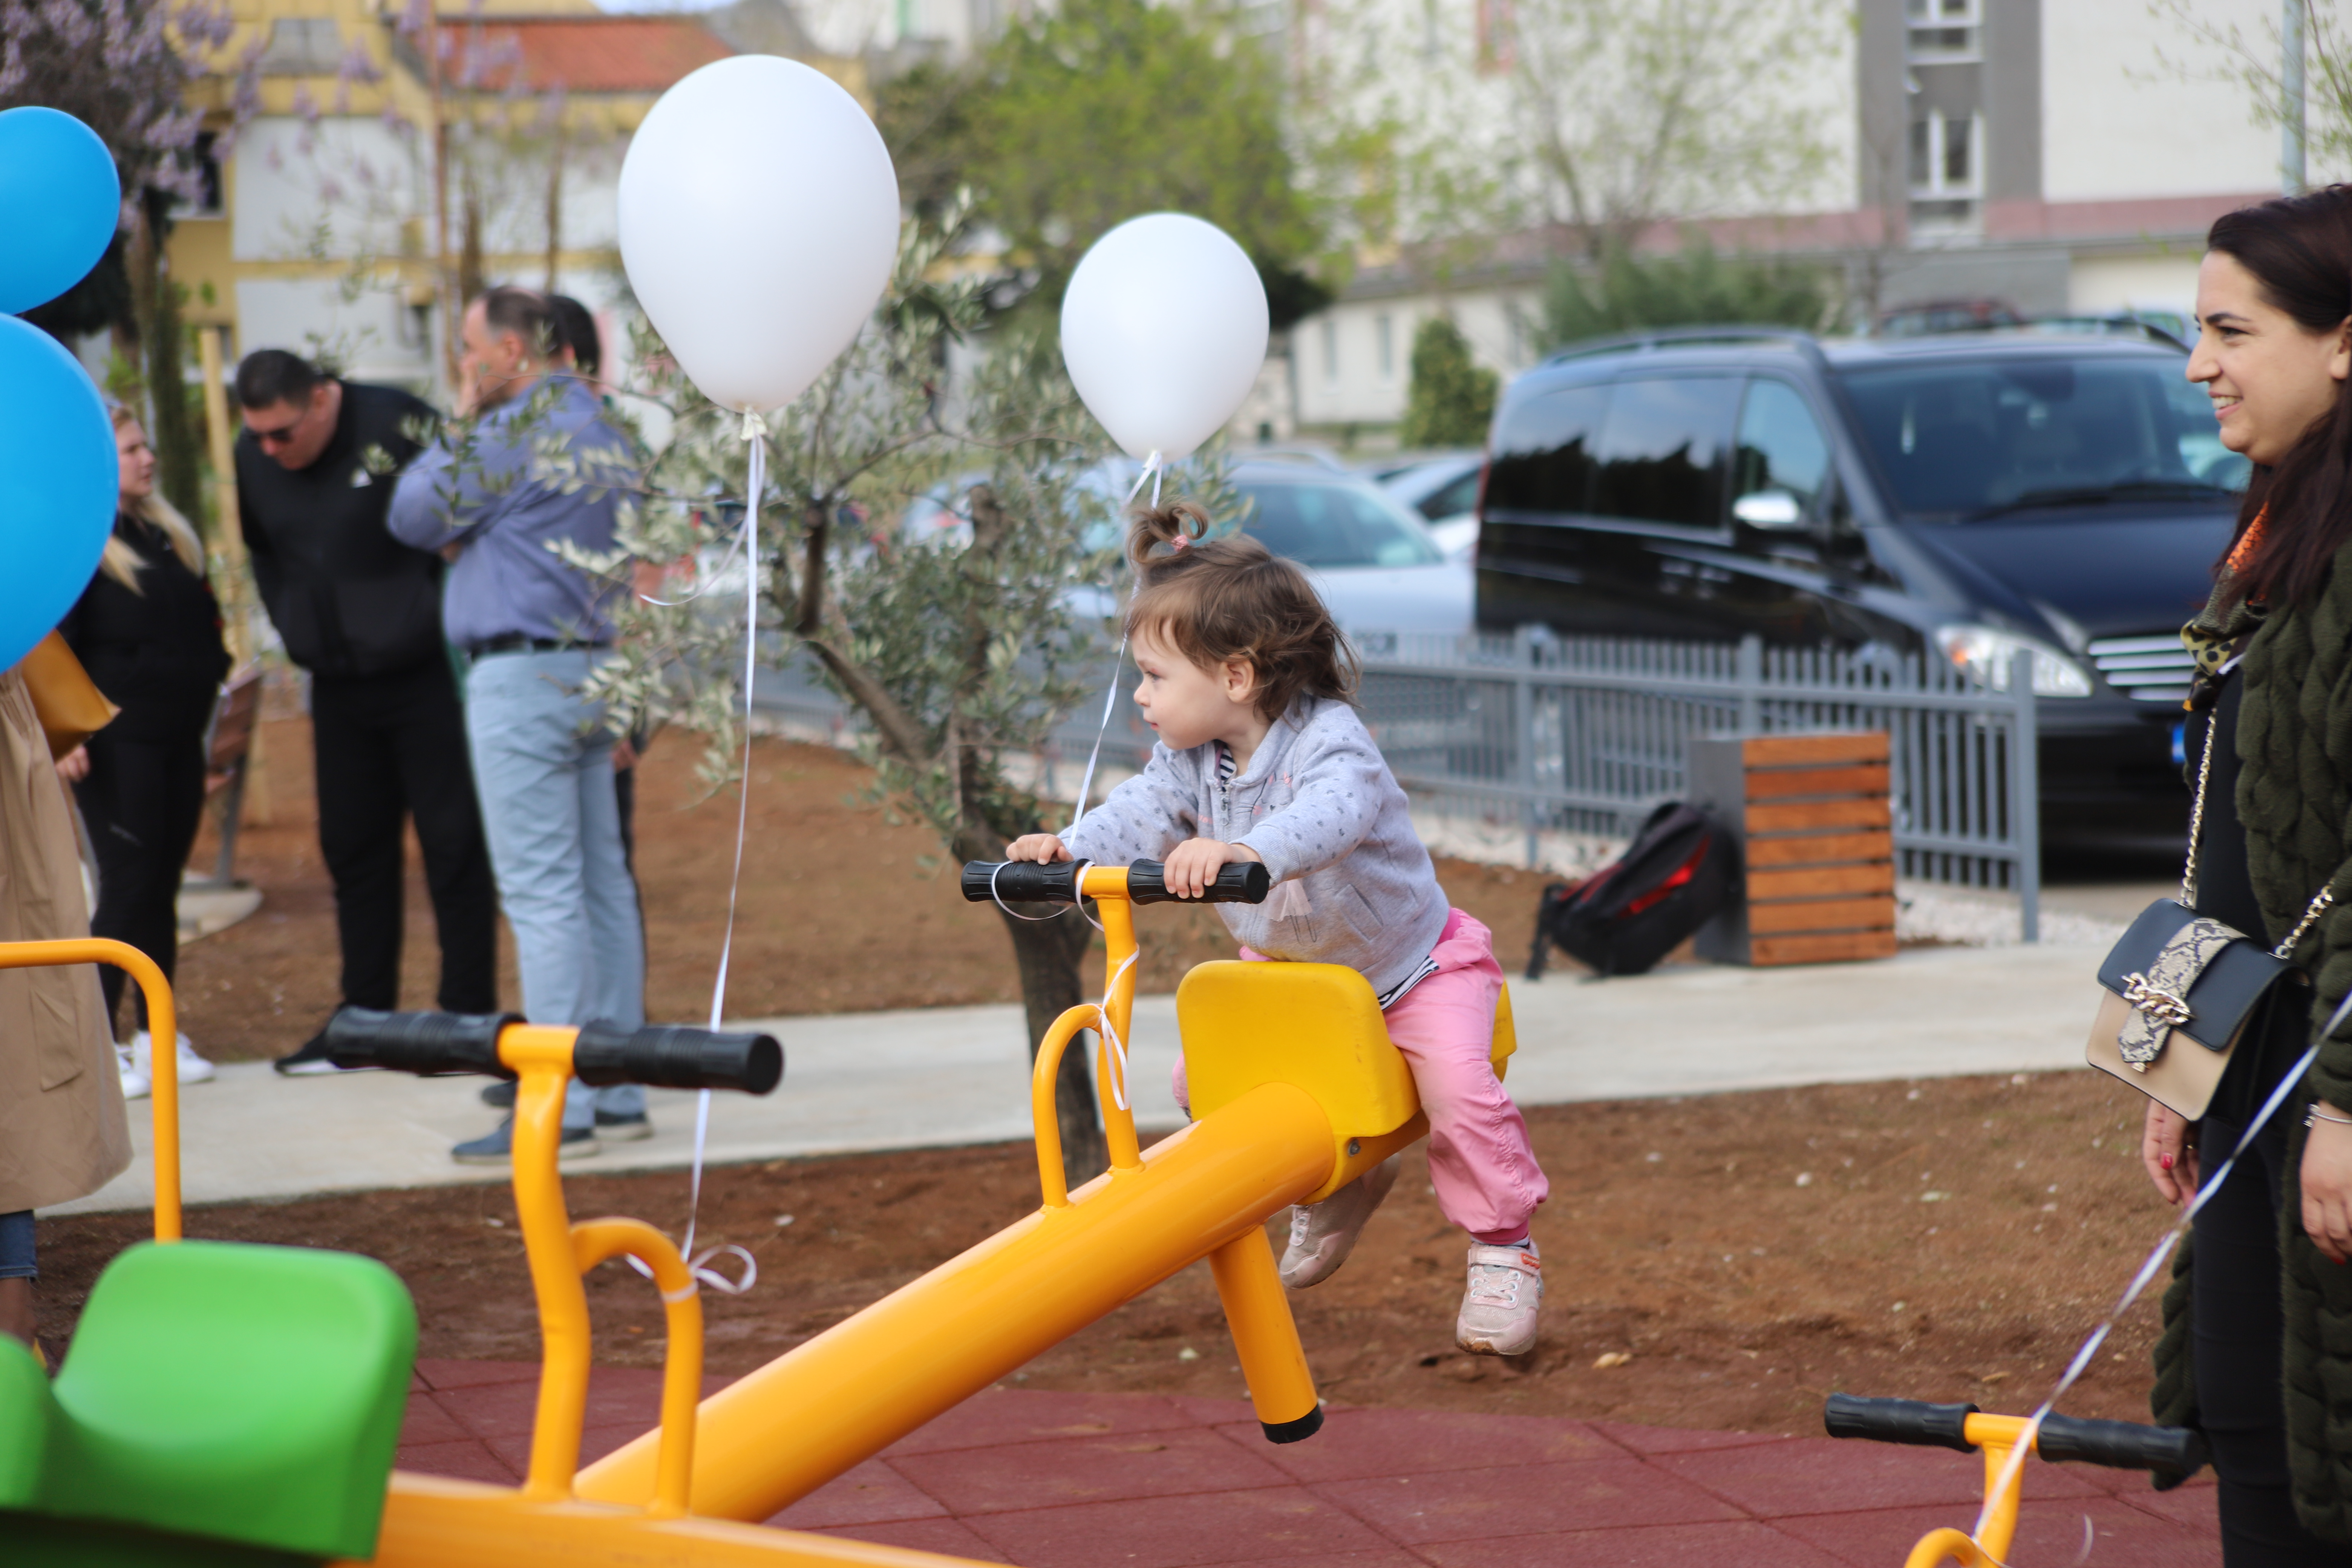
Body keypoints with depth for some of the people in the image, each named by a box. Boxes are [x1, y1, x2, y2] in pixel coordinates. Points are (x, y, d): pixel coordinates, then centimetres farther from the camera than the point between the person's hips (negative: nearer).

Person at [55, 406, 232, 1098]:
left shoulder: (169, 535, 16)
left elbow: (201, 620, 26)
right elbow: (52, 646, -12)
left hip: (178, 740, 7)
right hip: (116, 746, -7)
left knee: (162, 887, 10)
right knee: (127, 887, -8)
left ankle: (156, 1035, 17)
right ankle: (99, 1044, -3)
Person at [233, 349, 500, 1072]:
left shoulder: (396, 425, -16)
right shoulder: (253, 457, 2)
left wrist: (447, 624, -9)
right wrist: (295, 629, 10)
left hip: (425, 676, -6)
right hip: (337, 686, 6)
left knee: (453, 842, 0)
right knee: (353, 847, 10)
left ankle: (470, 1015, 7)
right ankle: (363, 1017, 19)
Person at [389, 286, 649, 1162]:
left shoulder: (516, 432, -14)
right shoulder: (601, 431, 15)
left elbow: (415, 516, -7)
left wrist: (460, 418, 2)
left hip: (522, 676, -10)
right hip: (594, 665, 10)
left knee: (541, 892, -9)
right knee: (601, 883, 10)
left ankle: (560, 1107, -10)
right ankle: (619, 1090, 14)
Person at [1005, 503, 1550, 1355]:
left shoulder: (1328, 740, -32)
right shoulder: (1192, 758, -9)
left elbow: (1332, 813, -52)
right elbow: (1145, 810, -19)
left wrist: (1244, 850, -70)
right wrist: (1072, 848, -40)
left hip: (1408, 963, -7)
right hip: (1287, 965, 7)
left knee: (1460, 1088, -24)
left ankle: (1503, 1250, -2)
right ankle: (1332, 1185, 21)